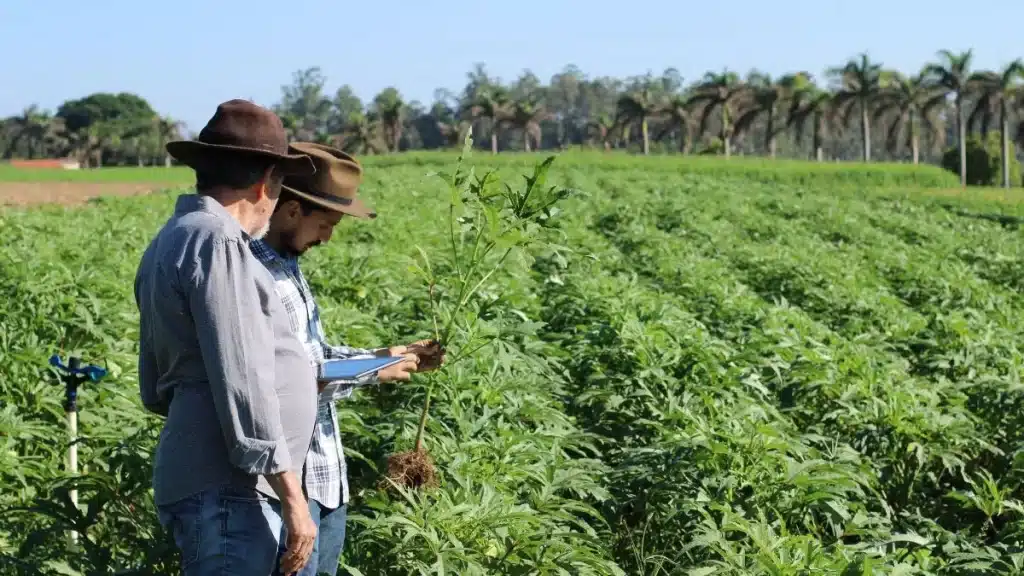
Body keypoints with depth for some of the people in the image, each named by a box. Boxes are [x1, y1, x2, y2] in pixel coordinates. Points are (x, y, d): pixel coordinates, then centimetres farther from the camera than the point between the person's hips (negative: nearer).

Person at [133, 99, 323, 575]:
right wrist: (292, 496, -17)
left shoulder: (172, 240, 17)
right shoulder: (216, 241, -14)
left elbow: (156, 390, 23)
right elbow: (241, 379, -20)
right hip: (228, 490, -10)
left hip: (201, 481, 10)